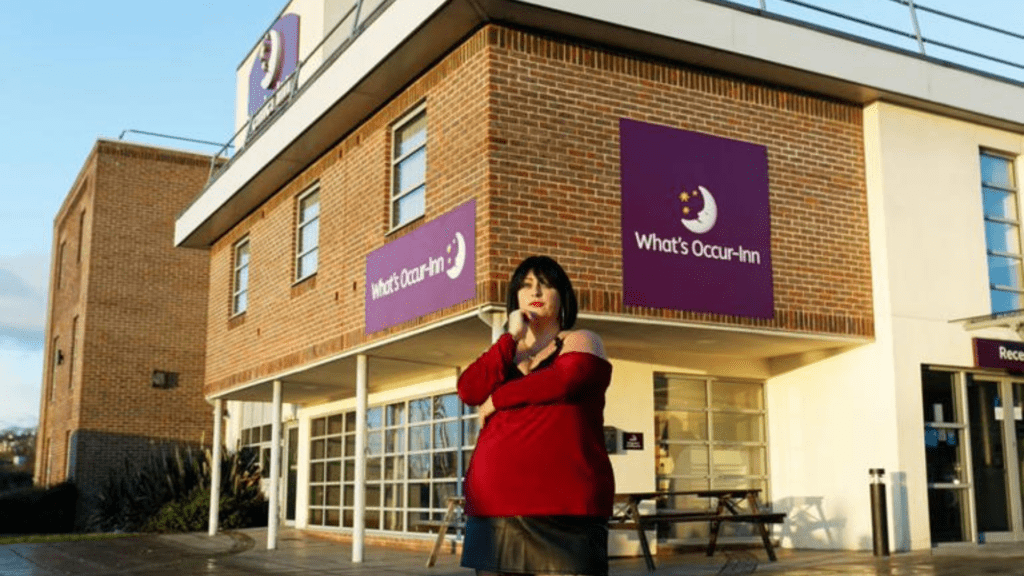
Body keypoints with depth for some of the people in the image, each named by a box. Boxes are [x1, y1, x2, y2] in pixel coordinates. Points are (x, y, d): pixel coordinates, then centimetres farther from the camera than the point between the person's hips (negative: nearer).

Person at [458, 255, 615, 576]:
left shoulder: (580, 342, 10)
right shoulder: (505, 355, 24)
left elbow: (562, 381, -12)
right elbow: (469, 391, 4)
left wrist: (496, 400, -1)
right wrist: (512, 338, 1)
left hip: (561, 505, -5)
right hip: (496, 504, 5)